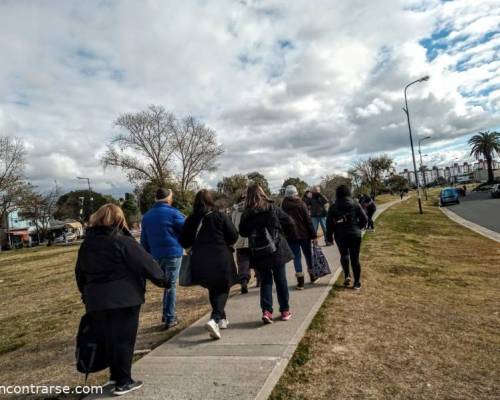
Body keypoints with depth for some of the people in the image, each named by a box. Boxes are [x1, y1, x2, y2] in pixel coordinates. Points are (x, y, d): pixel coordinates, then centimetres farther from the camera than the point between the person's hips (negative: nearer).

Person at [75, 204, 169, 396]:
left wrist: (87, 295, 30)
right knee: (123, 339, 4)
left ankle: (115, 375, 31)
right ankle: (123, 382, 13)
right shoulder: (123, 242, -13)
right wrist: (163, 279, 1)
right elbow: (146, 263, -12)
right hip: (124, 299, -6)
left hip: (96, 300, 6)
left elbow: (80, 273, 18)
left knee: (109, 339, 18)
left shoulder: (86, 244, 8)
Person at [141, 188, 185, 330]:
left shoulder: (146, 216, 12)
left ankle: (168, 314, 23)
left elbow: (144, 240, 15)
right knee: (171, 285, 1)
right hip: (173, 254, -5)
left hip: (157, 256, 6)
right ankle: (170, 318, 4)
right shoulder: (172, 213, -8)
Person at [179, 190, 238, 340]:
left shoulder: (191, 220, 1)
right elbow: (234, 236, -5)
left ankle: (222, 319, 31)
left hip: (200, 262, 4)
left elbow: (184, 243, 5)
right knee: (222, 289, 7)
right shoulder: (220, 216, -6)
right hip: (220, 260, -3)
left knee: (213, 289, 21)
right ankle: (214, 319, -15)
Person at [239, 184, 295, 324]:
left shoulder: (246, 214, -4)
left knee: (265, 281, 13)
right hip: (277, 250, -1)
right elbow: (289, 224, -6)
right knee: (281, 280, 11)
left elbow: (243, 233, 5)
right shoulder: (272, 208, -8)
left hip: (258, 254, 1)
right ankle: (285, 311, 21)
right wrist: (284, 233, 12)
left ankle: (266, 311, 1)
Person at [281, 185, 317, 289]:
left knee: (297, 257, 4)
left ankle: (300, 282, 0)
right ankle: (312, 277, 29)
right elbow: (308, 220, -7)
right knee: (308, 255, 15)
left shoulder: (283, 206, 0)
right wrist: (313, 234, -3)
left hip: (291, 236, 1)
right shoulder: (301, 204, -6)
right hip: (304, 234, -1)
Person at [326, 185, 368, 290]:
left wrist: (329, 236, 7)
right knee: (355, 258, 6)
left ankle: (347, 276, 3)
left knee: (344, 254, 20)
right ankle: (357, 282, 8)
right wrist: (357, 228, 13)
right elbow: (364, 219, -2)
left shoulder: (333, 207, -1)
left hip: (340, 235, 1)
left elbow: (329, 223, -1)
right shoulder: (355, 205, -1)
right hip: (354, 234, 0)